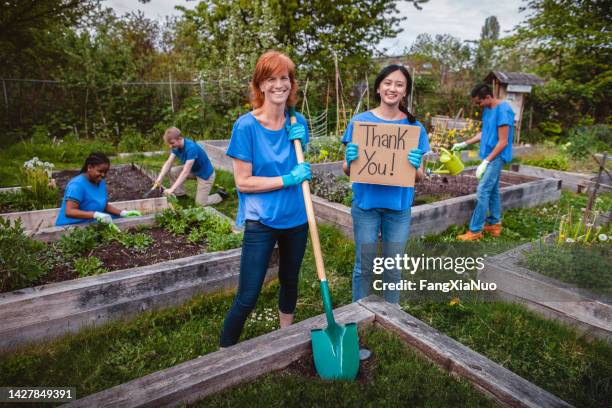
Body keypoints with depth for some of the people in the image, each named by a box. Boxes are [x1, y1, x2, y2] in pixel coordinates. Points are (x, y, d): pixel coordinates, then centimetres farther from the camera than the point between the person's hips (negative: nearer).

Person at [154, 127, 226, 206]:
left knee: (200, 203, -7)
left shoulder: (191, 148, -34)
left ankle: (221, 195, 16)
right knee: (172, 171, -10)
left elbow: (185, 172, -38)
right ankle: (180, 194, 6)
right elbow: (168, 163, -11)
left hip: (205, 174, -7)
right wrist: (160, 178, -27)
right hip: (193, 170, 8)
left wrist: (172, 189, -41)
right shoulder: (177, 146, -10)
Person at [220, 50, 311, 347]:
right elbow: (243, 181, -15)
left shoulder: (298, 122, 0)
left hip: (296, 218, 5)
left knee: (289, 281, 22)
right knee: (247, 297, -1)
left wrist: (300, 142, -8)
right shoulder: (246, 126, -14)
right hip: (261, 222, -5)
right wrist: (288, 179, -21)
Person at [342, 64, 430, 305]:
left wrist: (415, 166, -21)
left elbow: (420, 176, 1)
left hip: (399, 206, 1)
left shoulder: (414, 127, 0)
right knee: (364, 267, 10)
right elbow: (347, 170, -1)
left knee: (393, 269, 14)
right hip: (365, 204, -1)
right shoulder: (360, 121, -3)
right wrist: (350, 161, -23)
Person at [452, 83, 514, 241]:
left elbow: (503, 142, -20)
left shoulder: (503, 110, -19)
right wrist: (464, 144, 14)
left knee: (483, 191, -10)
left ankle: (475, 230, -6)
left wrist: (485, 162, -21)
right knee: (493, 190, 14)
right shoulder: (488, 110, 9)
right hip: (491, 156, 9)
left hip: (496, 157, -9)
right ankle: (494, 224, 24)